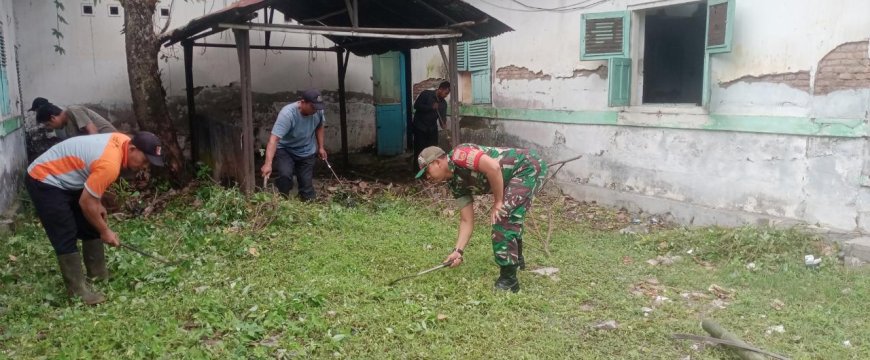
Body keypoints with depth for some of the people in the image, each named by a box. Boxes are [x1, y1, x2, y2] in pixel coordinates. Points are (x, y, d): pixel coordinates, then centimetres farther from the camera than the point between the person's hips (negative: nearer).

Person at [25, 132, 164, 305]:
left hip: (64, 179, 10)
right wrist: (105, 231, -12)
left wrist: (98, 204, 9)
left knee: (91, 228, 11)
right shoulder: (110, 164, -34)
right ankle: (77, 290, -2)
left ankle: (99, 275, 20)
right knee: (66, 237, -9)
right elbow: (85, 202, -24)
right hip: (44, 182, -10)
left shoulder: (123, 141, -6)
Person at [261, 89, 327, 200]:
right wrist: (268, 164, -50)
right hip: (285, 150, -4)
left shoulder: (318, 111, -16)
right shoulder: (287, 114, -33)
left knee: (307, 183, 0)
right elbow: (274, 139, -40)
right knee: (285, 175, -26)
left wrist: (321, 147, 6)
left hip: (307, 152, 4)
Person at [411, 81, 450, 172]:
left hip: (432, 129, 5)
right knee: (419, 150, -4)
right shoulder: (426, 94, -10)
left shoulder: (443, 103, 6)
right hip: (420, 127, -5)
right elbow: (416, 105, -17)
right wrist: (431, 107, -23)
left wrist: (443, 124, -19)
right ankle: (417, 169, 6)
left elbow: (442, 116, 3)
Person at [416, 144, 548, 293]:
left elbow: (493, 167, -31)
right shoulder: (457, 184, 9)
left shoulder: (459, 155, -17)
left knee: (501, 217, -13)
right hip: (517, 175, 10)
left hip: (530, 167, -10)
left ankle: (508, 280, -5)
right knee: (509, 217, 27)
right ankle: (516, 258, 50)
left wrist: (498, 202, -19)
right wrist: (458, 251, 1)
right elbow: (467, 221, 9)